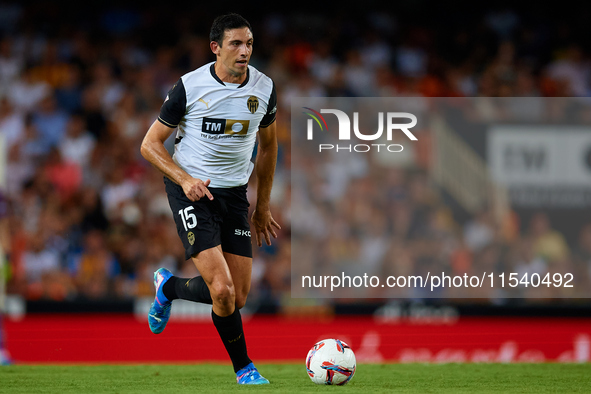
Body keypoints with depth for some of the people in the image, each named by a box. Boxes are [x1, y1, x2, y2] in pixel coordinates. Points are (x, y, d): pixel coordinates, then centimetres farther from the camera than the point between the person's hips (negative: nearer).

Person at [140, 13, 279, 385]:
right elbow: (150, 144, -4)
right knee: (222, 290, -19)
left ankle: (168, 286, 32)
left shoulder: (264, 88, 0)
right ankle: (244, 368, 4)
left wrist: (263, 207, 19)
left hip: (235, 193, 5)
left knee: (239, 298, 3)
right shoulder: (190, 86, -12)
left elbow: (268, 144, 17)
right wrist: (185, 180, -20)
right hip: (191, 190, -5)